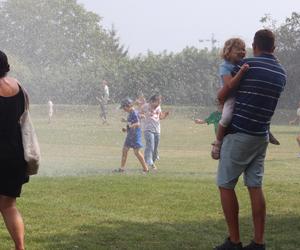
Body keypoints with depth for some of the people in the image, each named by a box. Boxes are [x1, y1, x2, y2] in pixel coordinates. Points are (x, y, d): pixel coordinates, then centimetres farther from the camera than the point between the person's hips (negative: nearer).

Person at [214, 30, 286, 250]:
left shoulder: (248, 65, -11)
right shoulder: (282, 73, 8)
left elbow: (223, 94, -1)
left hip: (239, 133, -6)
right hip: (262, 136, 6)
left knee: (226, 185, 1)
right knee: (255, 186, 7)